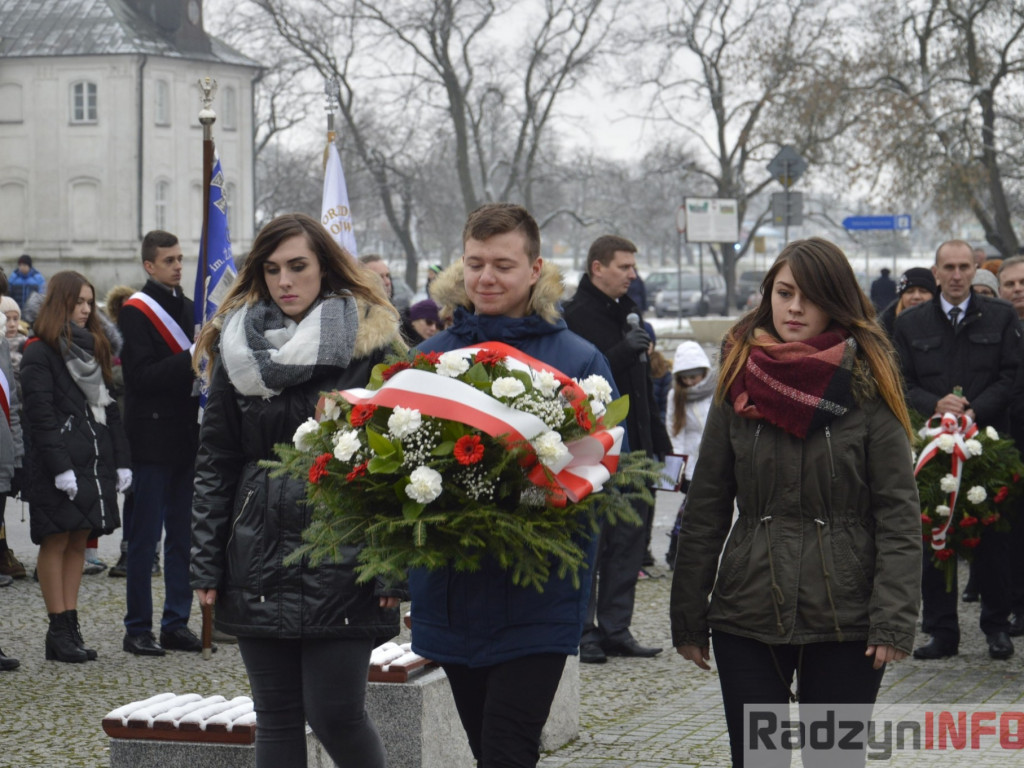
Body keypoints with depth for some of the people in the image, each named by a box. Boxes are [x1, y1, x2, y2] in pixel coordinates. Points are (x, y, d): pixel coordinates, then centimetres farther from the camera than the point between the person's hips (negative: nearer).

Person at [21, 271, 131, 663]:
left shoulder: (92, 347, 18)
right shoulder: (39, 352, -6)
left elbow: (108, 406, 18)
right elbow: (40, 415, -12)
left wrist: (120, 461, 11)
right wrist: (60, 467, -19)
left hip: (95, 462, 7)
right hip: (59, 466, -7)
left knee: (78, 542, 8)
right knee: (56, 542, -4)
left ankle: (70, 625, 11)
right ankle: (59, 630, -1)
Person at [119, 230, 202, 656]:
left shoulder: (186, 306, 16)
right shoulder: (135, 311, -7)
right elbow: (140, 375, -16)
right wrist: (188, 360, -23)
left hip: (187, 433, 7)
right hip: (153, 435, -7)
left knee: (183, 533, 9)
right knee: (146, 535, -3)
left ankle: (176, 622, 16)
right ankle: (138, 629, 2)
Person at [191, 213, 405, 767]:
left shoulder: (369, 341, -2)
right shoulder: (238, 347, 9)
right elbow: (215, 463, 11)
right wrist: (205, 566, 5)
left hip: (342, 557, -4)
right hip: (260, 558, 4)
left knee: (334, 713, -6)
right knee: (276, 717, 7)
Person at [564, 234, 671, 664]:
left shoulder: (629, 312, 16)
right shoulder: (576, 317, -10)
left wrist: (658, 441, 20)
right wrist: (623, 351, -26)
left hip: (632, 450, 8)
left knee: (629, 545, 9)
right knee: (589, 544, -3)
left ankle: (616, 629, 15)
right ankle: (584, 632, 3)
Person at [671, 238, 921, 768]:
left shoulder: (867, 389, -2)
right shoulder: (739, 385, 5)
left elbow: (899, 515, -5)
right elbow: (704, 510, 8)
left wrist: (893, 621, -13)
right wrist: (688, 618, 6)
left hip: (844, 623, -2)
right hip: (747, 619, 2)